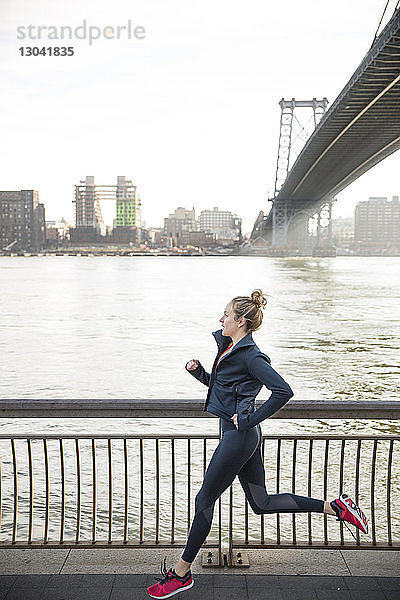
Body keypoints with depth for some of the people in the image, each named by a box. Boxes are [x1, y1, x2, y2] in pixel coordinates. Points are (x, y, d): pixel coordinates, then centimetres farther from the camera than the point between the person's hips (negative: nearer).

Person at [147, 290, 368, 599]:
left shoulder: (250, 356, -18)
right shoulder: (229, 346, 10)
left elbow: (283, 391, -26)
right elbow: (217, 383, 22)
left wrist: (250, 418, -20)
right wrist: (197, 369, 4)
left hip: (239, 435, -10)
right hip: (242, 435, 10)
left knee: (204, 500, 4)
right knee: (262, 502, 16)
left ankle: (181, 574, 21)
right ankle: (336, 507, 21)